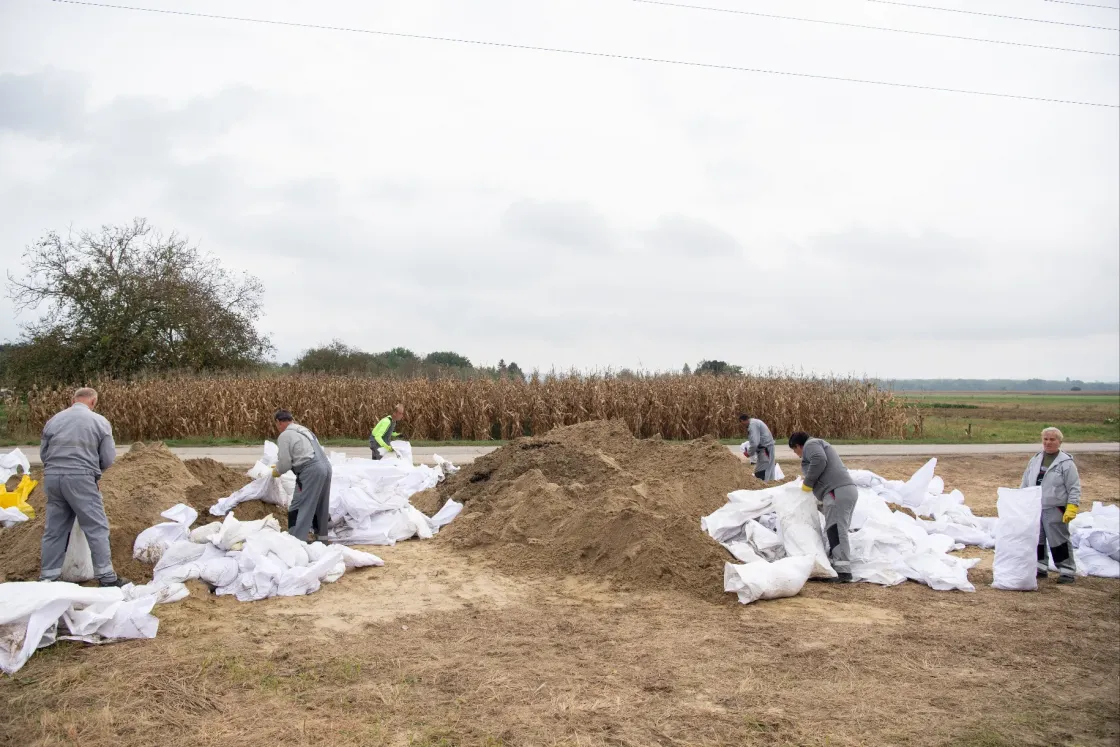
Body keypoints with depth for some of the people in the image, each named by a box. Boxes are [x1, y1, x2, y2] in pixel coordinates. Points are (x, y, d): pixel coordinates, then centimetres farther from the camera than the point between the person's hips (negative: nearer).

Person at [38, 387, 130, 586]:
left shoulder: (53, 420, 13)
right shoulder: (99, 421, 2)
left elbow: (43, 453, 17)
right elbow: (108, 458, 1)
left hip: (52, 477, 5)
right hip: (81, 478, -5)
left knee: (54, 530, 13)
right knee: (96, 528, 1)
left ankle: (47, 578, 18)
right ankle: (106, 576, 2)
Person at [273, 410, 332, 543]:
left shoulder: (285, 435, -2)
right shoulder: (303, 430, 26)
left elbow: (285, 462, -4)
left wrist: (276, 471, 17)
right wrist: (280, 465, 37)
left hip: (311, 471, -9)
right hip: (325, 467, 9)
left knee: (299, 507, -3)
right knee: (320, 505, 21)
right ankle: (321, 536, 31)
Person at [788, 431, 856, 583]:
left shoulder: (810, 444, 1)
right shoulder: (821, 445, 31)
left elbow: (819, 460, -17)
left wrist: (807, 483, -8)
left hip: (838, 492, -11)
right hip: (849, 490, 11)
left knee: (836, 532, -14)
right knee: (837, 531, 10)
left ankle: (843, 571, -20)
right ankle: (838, 566, 8)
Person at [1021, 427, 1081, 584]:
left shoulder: (1066, 463, -9)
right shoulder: (1035, 460, 9)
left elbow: (1074, 487, -10)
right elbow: (1025, 484, 17)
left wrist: (1072, 508, -16)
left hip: (1055, 510, -6)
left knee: (1059, 541, -1)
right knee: (1037, 540, 13)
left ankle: (1067, 571, 9)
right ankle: (1040, 568, 25)